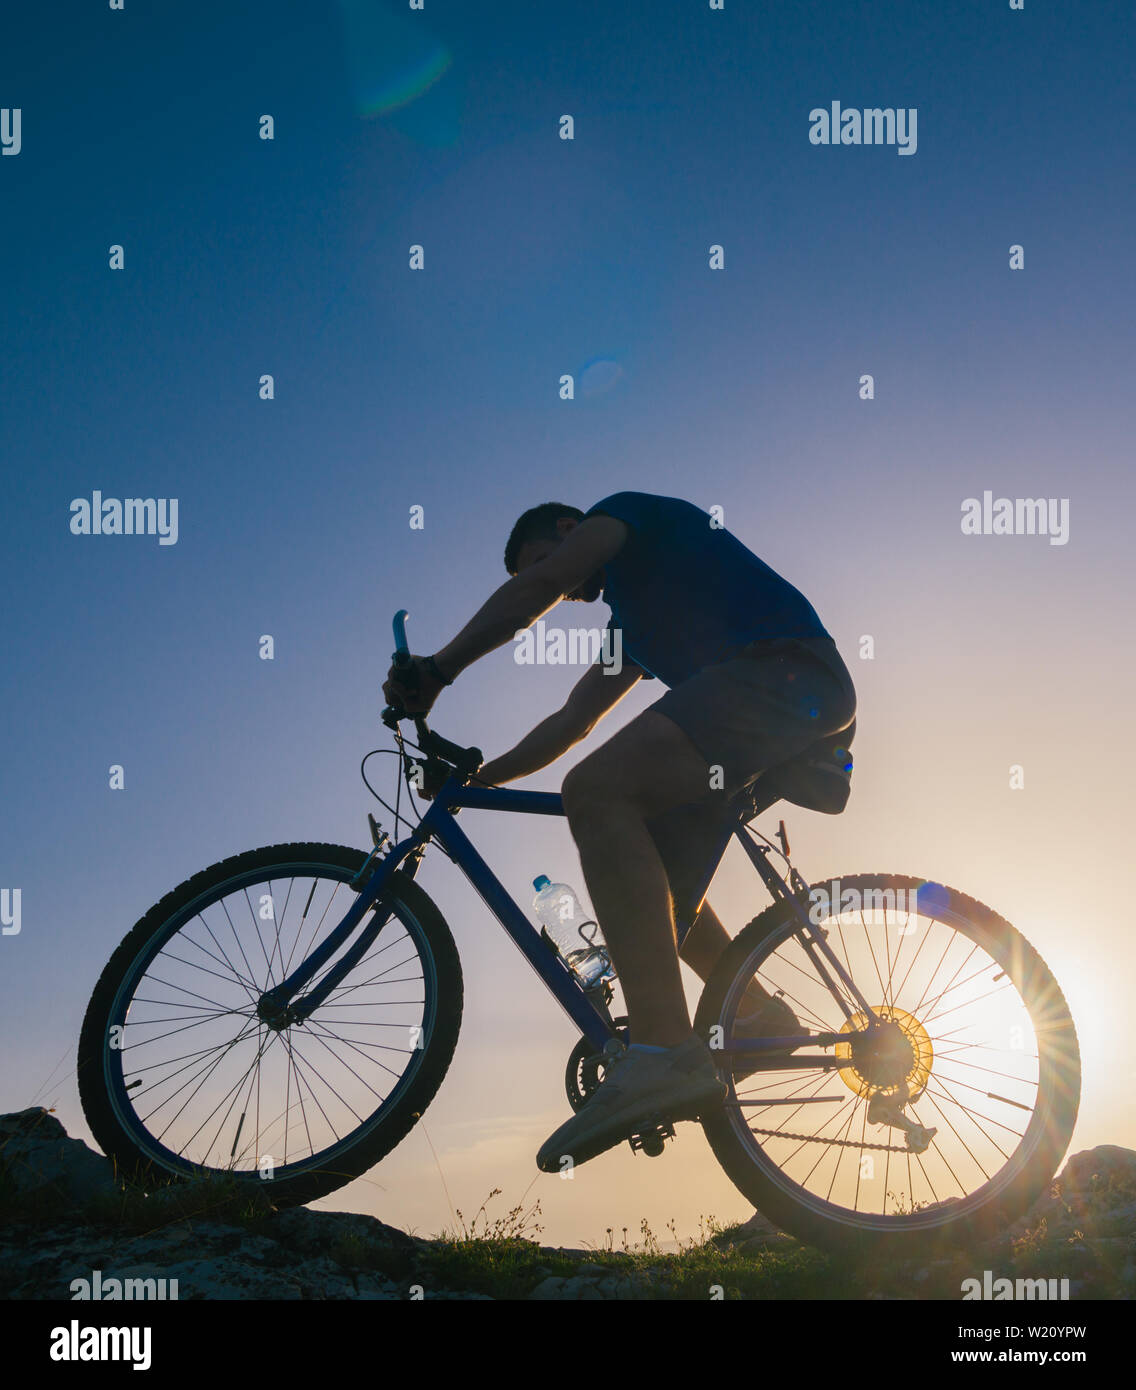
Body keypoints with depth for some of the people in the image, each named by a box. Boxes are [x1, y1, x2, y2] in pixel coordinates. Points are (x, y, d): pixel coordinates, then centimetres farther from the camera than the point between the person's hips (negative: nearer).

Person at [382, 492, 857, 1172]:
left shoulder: (630, 511, 11)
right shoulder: (632, 617, 33)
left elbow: (534, 587, -3)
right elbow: (572, 722, 31)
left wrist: (439, 668, -1)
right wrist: (476, 777, 26)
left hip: (785, 671, -10)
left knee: (596, 789, -25)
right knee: (644, 865, 12)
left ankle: (666, 1052, -36)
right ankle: (757, 1013, 14)